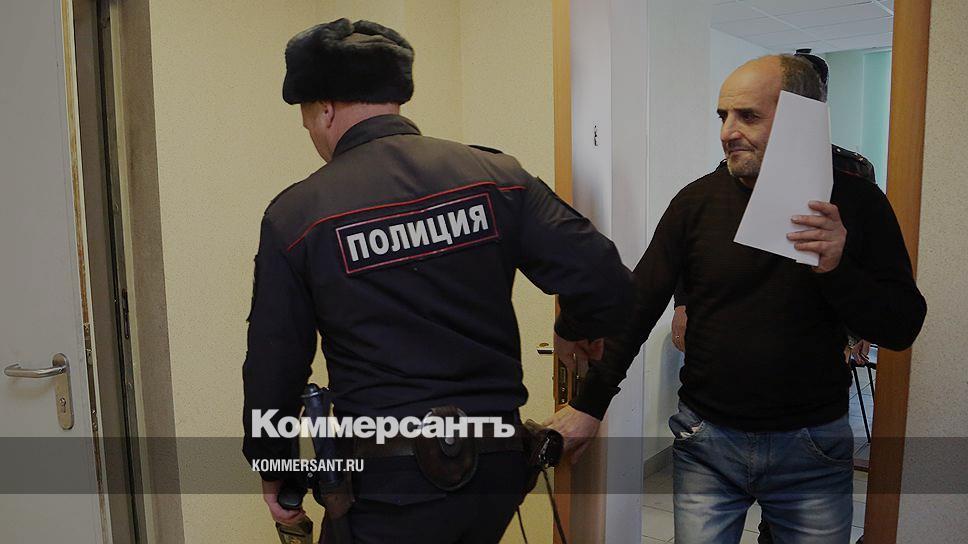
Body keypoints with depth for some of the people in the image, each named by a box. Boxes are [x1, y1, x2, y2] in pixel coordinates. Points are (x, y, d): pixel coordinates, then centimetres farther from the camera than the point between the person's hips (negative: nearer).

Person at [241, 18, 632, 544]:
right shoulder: (495, 174, -5)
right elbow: (609, 286, -9)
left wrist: (272, 468, 15)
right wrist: (573, 331, 13)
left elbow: (273, 368, -2)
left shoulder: (296, 214, -9)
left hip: (389, 483, -3)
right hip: (499, 462, 4)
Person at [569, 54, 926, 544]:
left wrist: (837, 269, -23)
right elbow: (637, 306, -3)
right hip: (706, 442, 0)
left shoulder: (854, 201, -5)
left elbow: (903, 328, -4)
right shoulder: (698, 200, -5)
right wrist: (589, 404, -6)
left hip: (813, 449, 0)